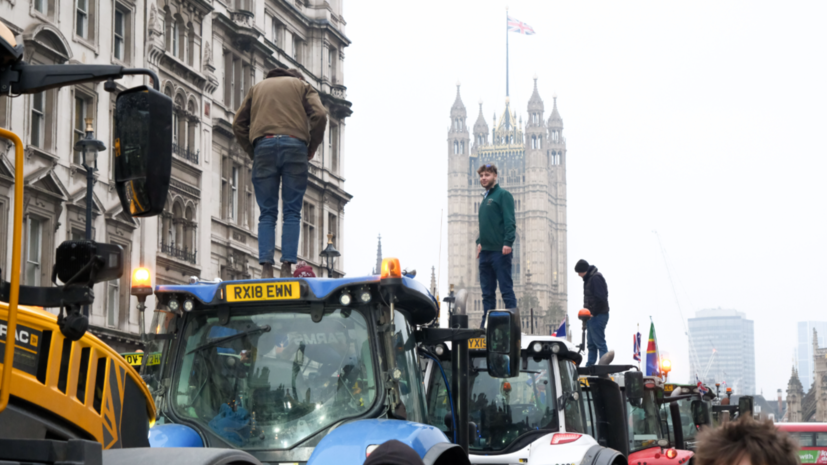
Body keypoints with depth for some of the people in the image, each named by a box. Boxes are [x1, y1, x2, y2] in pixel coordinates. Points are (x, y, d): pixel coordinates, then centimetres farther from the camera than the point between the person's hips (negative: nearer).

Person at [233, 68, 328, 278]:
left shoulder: (257, 88, 29)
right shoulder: (302, 86, 21)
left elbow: (239, 124, 19)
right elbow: (319, 115, 3)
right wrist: (311, 148, 10)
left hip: (263, 145, 2)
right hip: (294, 145, -2)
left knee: (267, 213, 1)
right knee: (292, 212, -2)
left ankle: (266, 267, -12)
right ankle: (287, 266, -13)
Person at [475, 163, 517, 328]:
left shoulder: (503, 195, -3)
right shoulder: (485, 198, 21)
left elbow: (510, 221, -12)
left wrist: (508, 242, -21)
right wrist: (480, 241, 14)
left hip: (500, 252, -8)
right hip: (485, 251, 8)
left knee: (506, 290, -7)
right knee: (487, 292, 8)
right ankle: (486, 324, 9)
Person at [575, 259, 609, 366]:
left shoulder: (596, 278, -16)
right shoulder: (589, 278, 15)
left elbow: (600, 298, -22)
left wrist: (593, 312, -17)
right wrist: (587, 311, 12)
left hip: (598, 316, -11)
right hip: (593, 315, 11)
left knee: (599, 342, -9)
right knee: (591, 342, 13)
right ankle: (590, 366, 18)